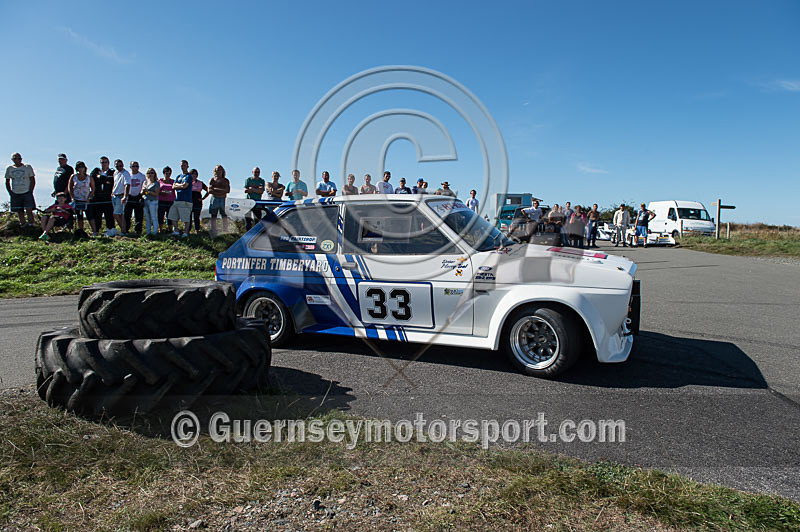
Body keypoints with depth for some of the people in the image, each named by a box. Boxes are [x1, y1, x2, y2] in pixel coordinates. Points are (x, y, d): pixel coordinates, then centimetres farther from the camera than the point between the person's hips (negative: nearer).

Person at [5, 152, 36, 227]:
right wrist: (10, 193, 6)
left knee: (29, 210, -12)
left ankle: (31, 225, -5)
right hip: (15, 194, 3)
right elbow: (7, 182, 15)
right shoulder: (9, 168, 7)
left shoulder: (28, 167, 0)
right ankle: (23, 225, 14)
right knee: (19, 212, 5)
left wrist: (30, 192, -6)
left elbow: (32, 180, 2)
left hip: (26, 193, -3)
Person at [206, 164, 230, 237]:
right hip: (214, 199, 1)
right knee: (213, 216, -1)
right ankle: (213, 234, 1)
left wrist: (216, 189, -8)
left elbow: (228, 190, -4)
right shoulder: (212, 180, 10)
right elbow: (209, 190, -1)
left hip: (223, 200, 0)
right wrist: (222, 191, -9)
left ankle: (225, 233, 2)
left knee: (224, 216, -2)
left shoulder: (226, 180, 10)